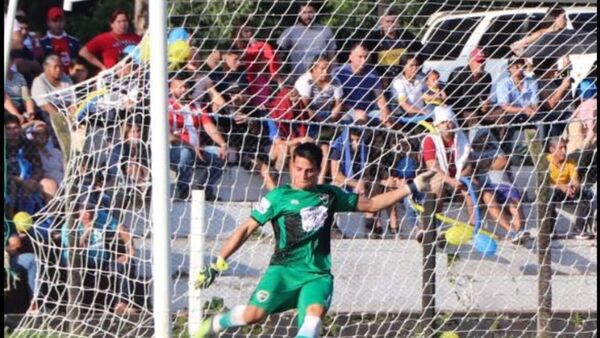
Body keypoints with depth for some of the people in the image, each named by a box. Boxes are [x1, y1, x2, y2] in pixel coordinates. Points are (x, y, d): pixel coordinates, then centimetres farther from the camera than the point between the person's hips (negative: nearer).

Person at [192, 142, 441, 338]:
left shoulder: (330, 195, 12)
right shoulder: (278, 197, 2)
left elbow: (371, 204, 20)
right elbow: (247, 229, 3)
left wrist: (412, 188, 15)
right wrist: (217, 264, -1)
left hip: (318, 274, 2)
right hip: (284, 269, -2)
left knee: (315, 313, -28)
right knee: (254, 314, -22)